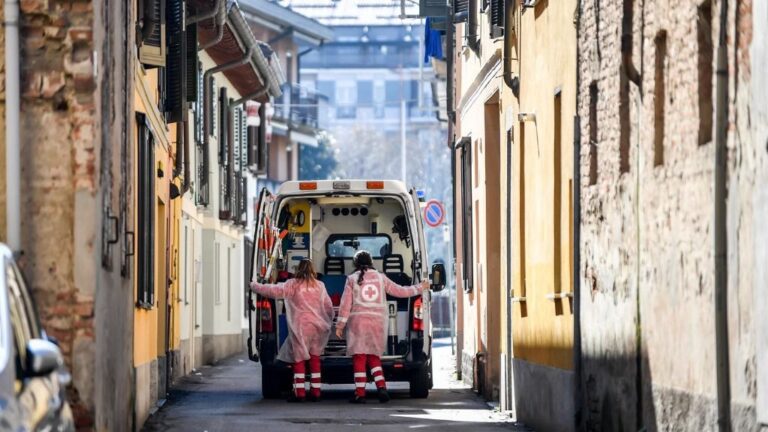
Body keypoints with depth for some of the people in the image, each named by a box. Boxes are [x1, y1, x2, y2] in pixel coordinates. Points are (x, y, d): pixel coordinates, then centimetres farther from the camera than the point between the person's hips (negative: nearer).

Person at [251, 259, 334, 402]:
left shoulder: (292, 285, -3)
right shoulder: (320, 286, 9)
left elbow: (273, 290, -6)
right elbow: (328, 307, 12)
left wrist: (254, 286, 5)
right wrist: (329, 322, 26)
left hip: (301, 327, -4)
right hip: (318, 326, 4)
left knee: (299, 359, 0)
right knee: (315, 358, 9)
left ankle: (299, 392, -5)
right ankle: (315, 391, 9)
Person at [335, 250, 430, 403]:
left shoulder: (352, 279, 3)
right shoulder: (380, 278, 8)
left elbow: (346, 303, -1)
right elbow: (399, 291, 13)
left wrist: (340, 325, 2)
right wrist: (420, 287, 26)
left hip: (357, 321, -3)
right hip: (378, 321, 3)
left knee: (359, 358, -2)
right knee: (374, 357, 12)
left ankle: (360, 393, -6)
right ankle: (381, 387, -6)